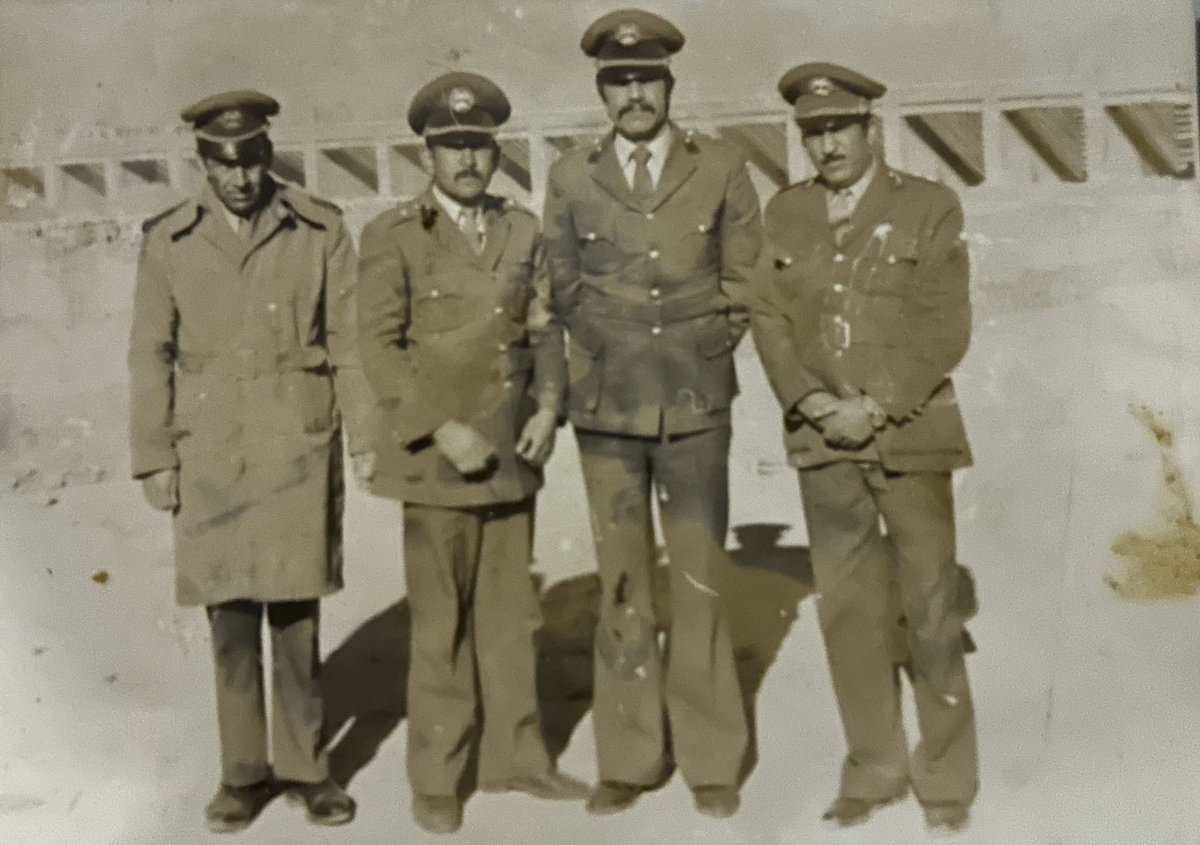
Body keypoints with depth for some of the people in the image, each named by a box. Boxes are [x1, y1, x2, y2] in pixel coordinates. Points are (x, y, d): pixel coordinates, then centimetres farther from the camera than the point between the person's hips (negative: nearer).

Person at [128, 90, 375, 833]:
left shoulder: (321, 231, 2)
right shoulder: (168, 241, 5)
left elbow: (349, 340, 2)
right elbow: (151, 355, 7)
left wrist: (366, 435, -3)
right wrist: (154, 456, 4)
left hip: (299, 446, -1)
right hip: (209, 454, 1)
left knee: (297, 612, 3)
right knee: (230, 618, 7)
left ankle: (305, 764, 18)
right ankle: (244, 770, 20)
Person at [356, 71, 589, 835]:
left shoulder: (523, 230, 10)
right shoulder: (394, 235, -4)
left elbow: (544, 329, 12)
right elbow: (380, 347, -8)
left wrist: (548, 407, -4)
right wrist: (442, 429, -15)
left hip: (513, 455, 4)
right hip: (437, 456, -4)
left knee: (512, 611, 12)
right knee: (442, 622, 4)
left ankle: (517, 755, 27)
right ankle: (436, 778, 17)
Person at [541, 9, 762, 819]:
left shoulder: (721, 168, 3)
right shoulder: (571, 178, 5)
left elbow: (743, 279, 7)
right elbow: (564, 288, 11)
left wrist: (703, 351, 0)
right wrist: (612, 350, 3)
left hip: (695, 404, -1)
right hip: (606, 406, 1)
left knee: (701, 579, 3)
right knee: (622, 582, 6)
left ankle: (712, 759, 15)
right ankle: (629, 759, 16)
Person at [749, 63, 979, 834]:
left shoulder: (929, 207, -1)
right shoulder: (785, 214, 9)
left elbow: (946, 330, -6)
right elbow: (770, 319, 5)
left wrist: (876, 407, -14)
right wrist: (811, 402, -9)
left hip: (910, 435, -3)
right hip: (823, 440, 3)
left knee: (931, 612, 2)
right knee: (848, 609, 7)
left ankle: (947, 777, 16)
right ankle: (875, 769, 20)